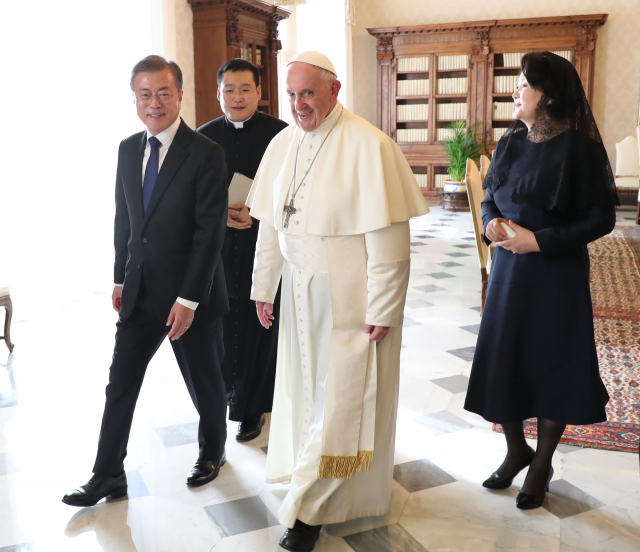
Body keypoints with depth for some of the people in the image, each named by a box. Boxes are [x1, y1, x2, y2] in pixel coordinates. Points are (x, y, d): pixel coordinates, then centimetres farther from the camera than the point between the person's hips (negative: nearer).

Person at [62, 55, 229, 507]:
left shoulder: (206, 153, -14)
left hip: (190, 294, -5)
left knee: (204, 384, 13)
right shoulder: (128, 149, 6)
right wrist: (121, 279, 11)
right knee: (120, 385, 10)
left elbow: (210, 232, -17)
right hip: (139, 292, 5)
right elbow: (124, 219, 13)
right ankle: (108, 476, 25)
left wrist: (188, 299, -19)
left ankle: (213, 452, 39)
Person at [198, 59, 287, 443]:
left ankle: (252, 407, 21)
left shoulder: (280, 134, -4)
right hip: (219, 249, 3)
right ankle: (232, 387, 37)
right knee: (223, 323, 9)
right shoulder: (204, 136, 7)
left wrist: (257, 213, -17)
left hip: (265, 249, -3)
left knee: (260, 328, 4)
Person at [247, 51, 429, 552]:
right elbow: (271, 225, 10)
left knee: (341, 395, 2)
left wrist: (381, 311, -17)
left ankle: (308, 507, 17)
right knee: (304, 384, 17)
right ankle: (319, 483, 40)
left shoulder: (369, 146, -17)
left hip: (351, 296, -6)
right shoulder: (283, 144, 3)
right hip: (300, 292, 7)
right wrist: (263, 287, 12)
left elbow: (387, 238, -18)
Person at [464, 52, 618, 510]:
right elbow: (490, 197, 14)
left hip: (557, 274, -5)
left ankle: (542, 464, 28)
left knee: (552, 365, 7)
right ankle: (516, 450, 34)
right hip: (509, 269, 6)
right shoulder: (512, 142, 4)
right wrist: (492, 222, -8)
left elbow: (602, 217, -13)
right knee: (503, 360, 11)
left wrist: (541, 240, -20)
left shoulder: (577, 146, -13)